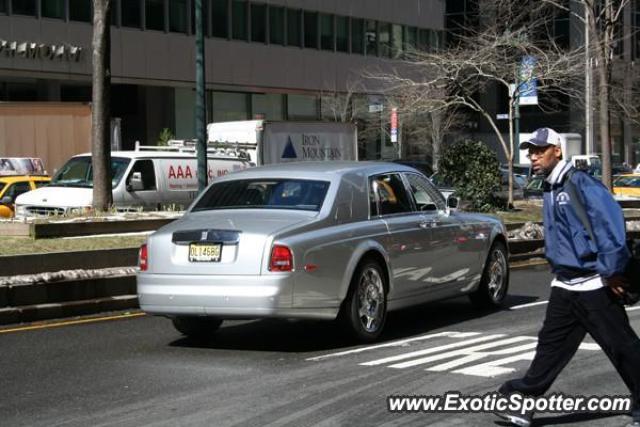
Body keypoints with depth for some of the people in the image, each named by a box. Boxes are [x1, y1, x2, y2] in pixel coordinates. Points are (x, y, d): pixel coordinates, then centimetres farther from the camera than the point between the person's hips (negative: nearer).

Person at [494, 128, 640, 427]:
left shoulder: (580, 183, -15)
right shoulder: (550, 190, 14)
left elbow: (610, 222, -22)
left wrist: (611, 270, -22)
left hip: (592, 284, -9)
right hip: (564, 284, 9)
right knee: (551, 345, 10)